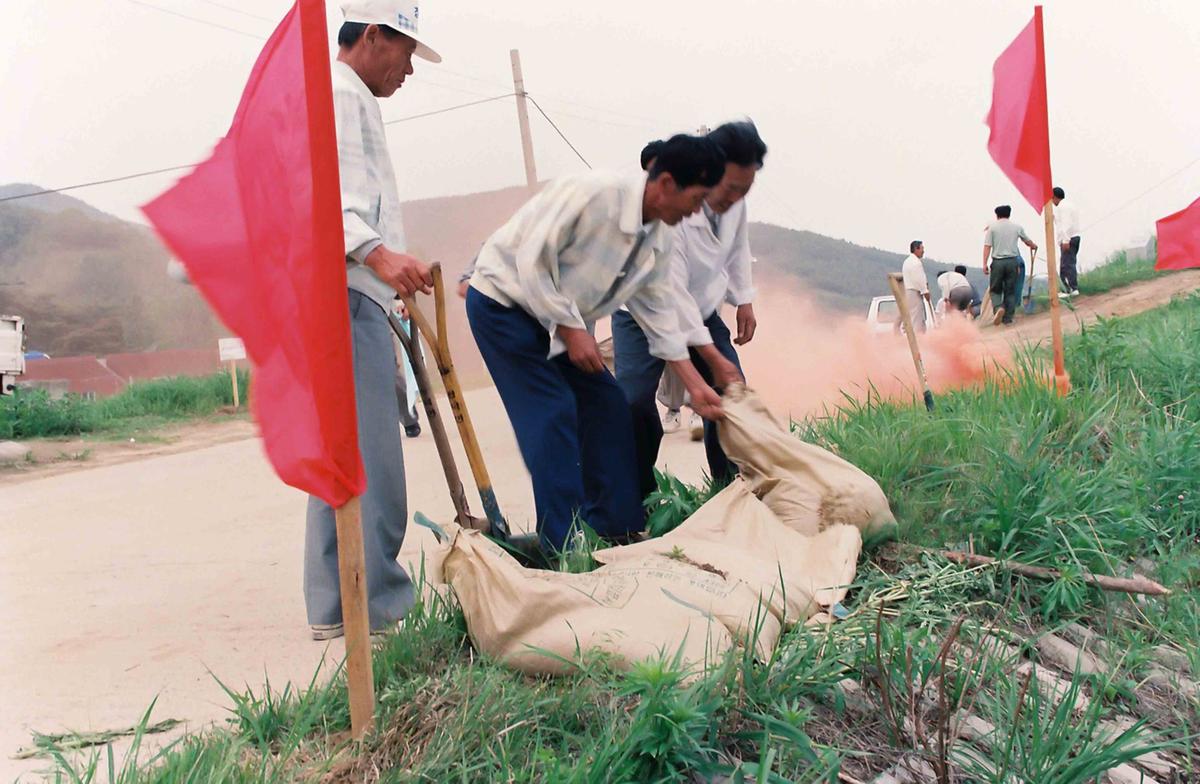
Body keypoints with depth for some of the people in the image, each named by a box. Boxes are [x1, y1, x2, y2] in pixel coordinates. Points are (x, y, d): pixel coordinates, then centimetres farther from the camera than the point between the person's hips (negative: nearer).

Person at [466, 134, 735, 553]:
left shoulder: (657, 239, -2)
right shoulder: (594, 192, -28)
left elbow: (659, 314, 5)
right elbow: (531, 261, -26)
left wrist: (696, 386, 4)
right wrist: (571, 329, -23)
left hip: (559, 316, 8)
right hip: (503, 301, -8)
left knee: (607, 407, 4)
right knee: (553, 413, -15)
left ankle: (617, 530, 14)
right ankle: (564, 547, -8)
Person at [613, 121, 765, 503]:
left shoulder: (732, 197, -15)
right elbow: (672, 291, -34)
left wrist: (744, 300, 3)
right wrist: (713, 359, -31)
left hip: (702, 310, 6)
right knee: (633, 401, -21)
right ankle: (638, 497, -5)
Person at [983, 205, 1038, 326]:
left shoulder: (992, 226, 1)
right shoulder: (1017, 227, 8)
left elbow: (987, 246, -7)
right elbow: (1027, 241, 23)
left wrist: (984, 264, -7)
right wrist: (1034, 246, 45)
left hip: (997, 262, -2)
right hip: (1012, 261, 2)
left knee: (995, 289, 9)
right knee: (1010, 291, 9)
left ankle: (999, 307, -18)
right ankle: (1008, 317, 9)